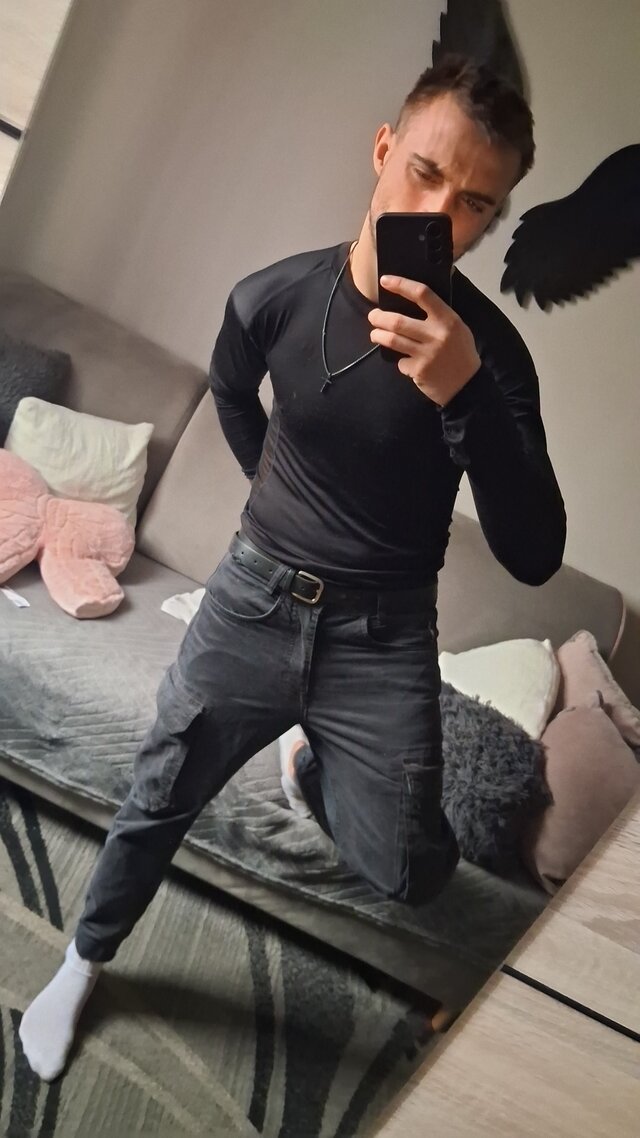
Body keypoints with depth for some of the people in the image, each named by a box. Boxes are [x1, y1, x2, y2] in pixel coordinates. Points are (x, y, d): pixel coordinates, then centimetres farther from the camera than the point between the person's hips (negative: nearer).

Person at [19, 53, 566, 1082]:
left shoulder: (488, 350, -15)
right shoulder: (273, 297, -9)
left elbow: (534, 557, -22)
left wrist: (466, 392, -35)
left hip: (382, 637, -1)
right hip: (253, 600, 2)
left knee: (408, 873, 0)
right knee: (156, 805, 12)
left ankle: (316, 769, 34)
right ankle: (84, 963, 43)